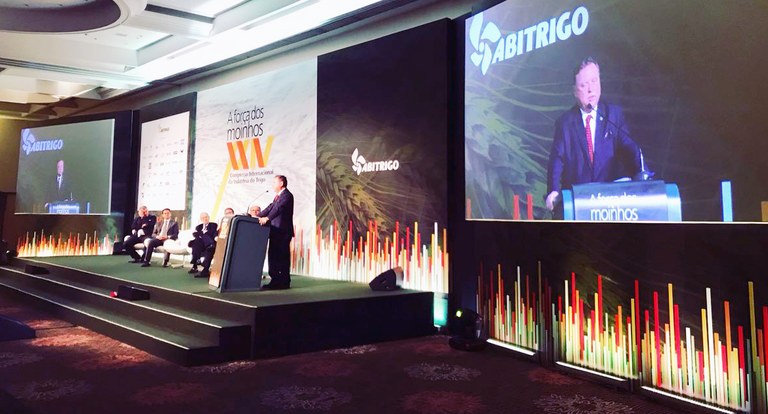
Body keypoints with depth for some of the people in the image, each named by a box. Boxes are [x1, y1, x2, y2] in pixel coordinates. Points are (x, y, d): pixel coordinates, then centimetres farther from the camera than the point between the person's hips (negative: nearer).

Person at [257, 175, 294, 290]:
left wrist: (267, 218, -35)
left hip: (283, 232, -10)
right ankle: (275, 281, 17)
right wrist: (258, 216, 10)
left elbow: (278, 208, -24)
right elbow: (271, 207, 20)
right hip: (275, 231, 10)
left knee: (283, 257, -5)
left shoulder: (287, 195, -11)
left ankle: (284, 282, 1)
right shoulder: (278, 196, 20)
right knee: (273, 256, 11)